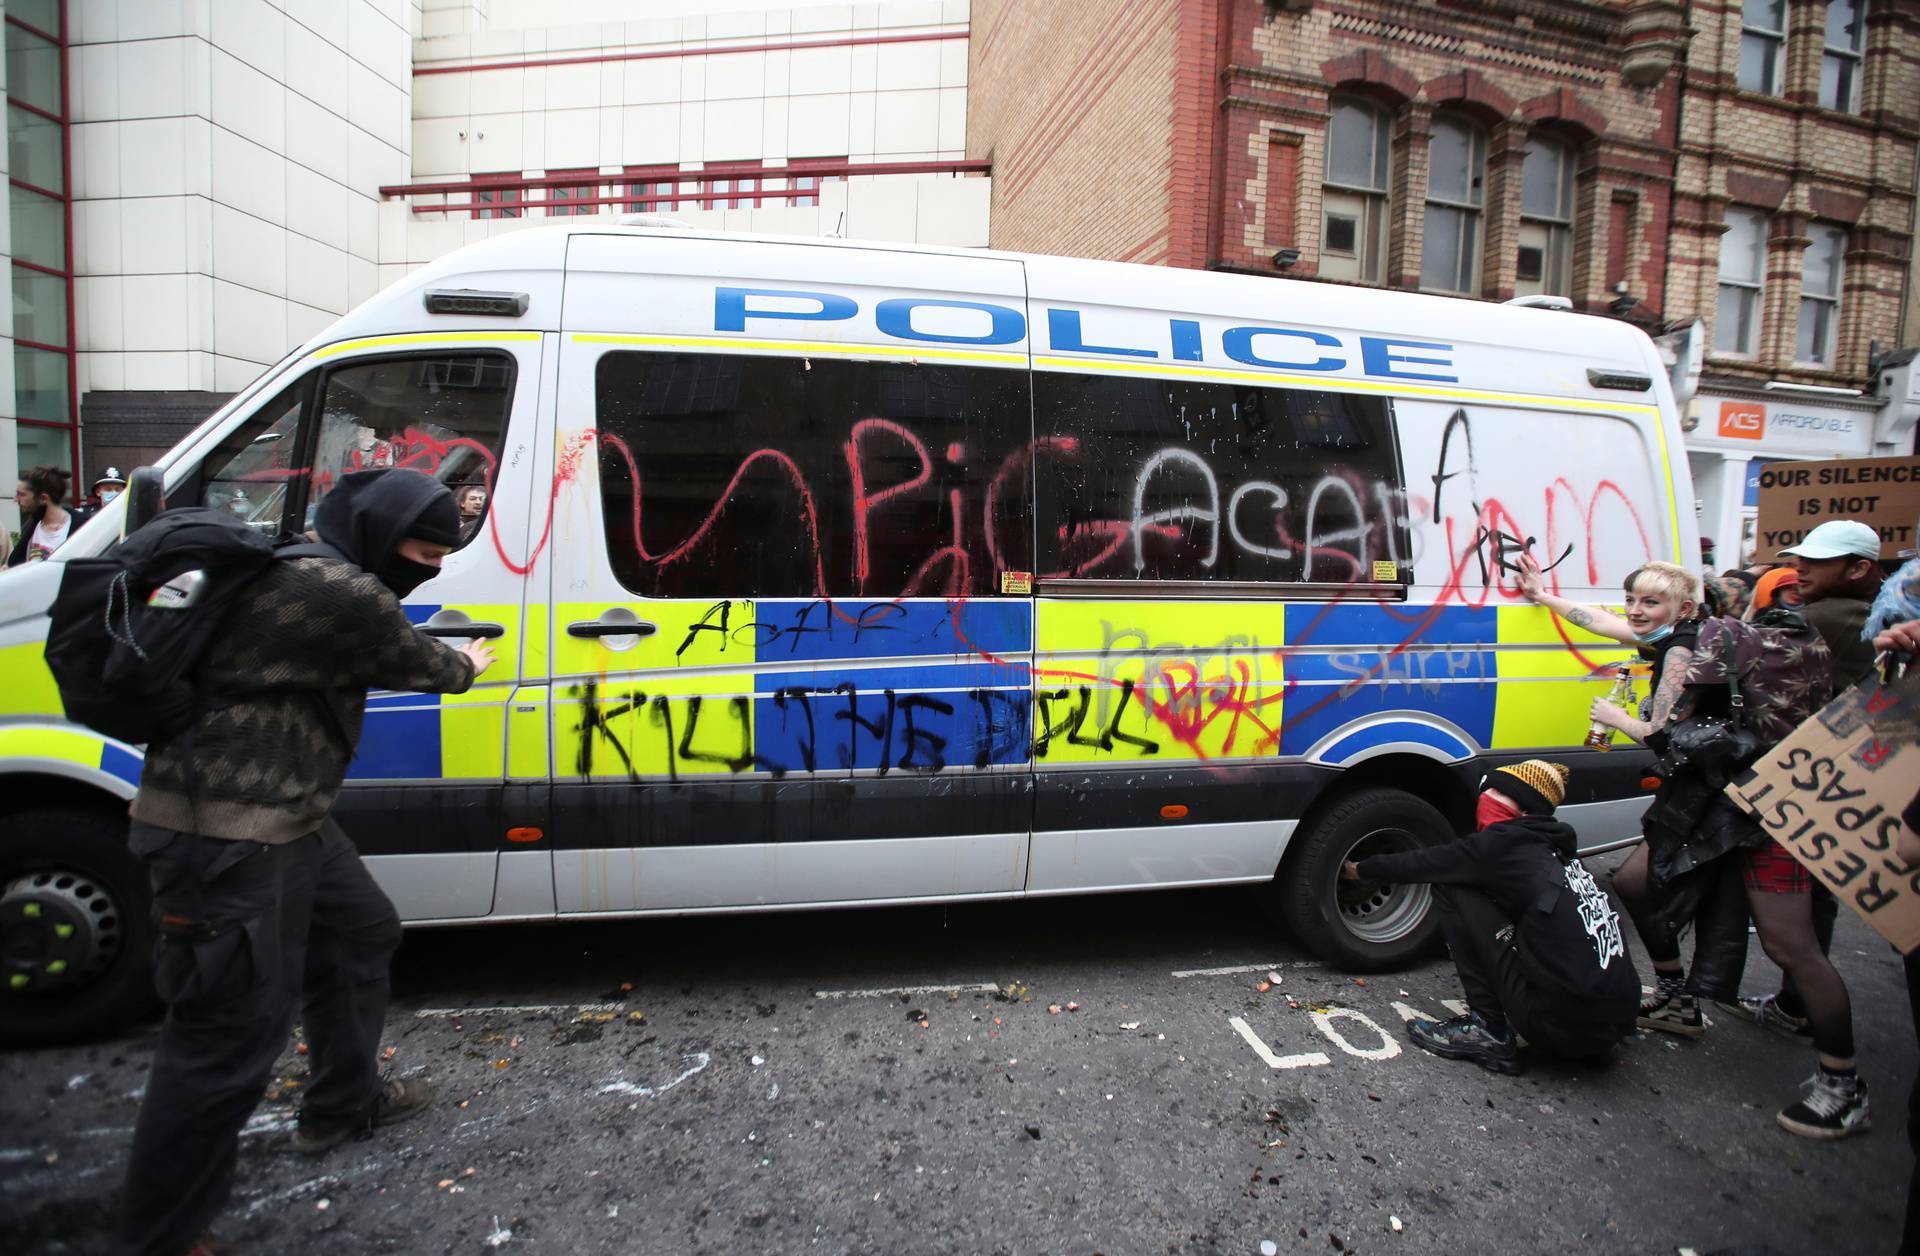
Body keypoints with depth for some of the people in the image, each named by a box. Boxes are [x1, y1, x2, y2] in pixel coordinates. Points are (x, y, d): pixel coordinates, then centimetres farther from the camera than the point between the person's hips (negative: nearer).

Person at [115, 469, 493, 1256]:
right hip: (226, 835, -11)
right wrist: (464, 668, 14)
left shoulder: (303, 568, 9)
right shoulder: (344, 594, -21)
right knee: (236, 1031, -3)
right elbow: (417, 664, -6)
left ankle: (344, 1103, 42)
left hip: (285, 818, 11)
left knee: (361, 934, 24)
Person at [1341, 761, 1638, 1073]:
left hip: (1563, 1023, -8)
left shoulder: (1504, 844, -8)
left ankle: (1489, 1031, 0)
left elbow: (1424, 865, 3)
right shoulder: (1558, 850, 15)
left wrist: (1359, 869, 18)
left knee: (1452, 891, -1)